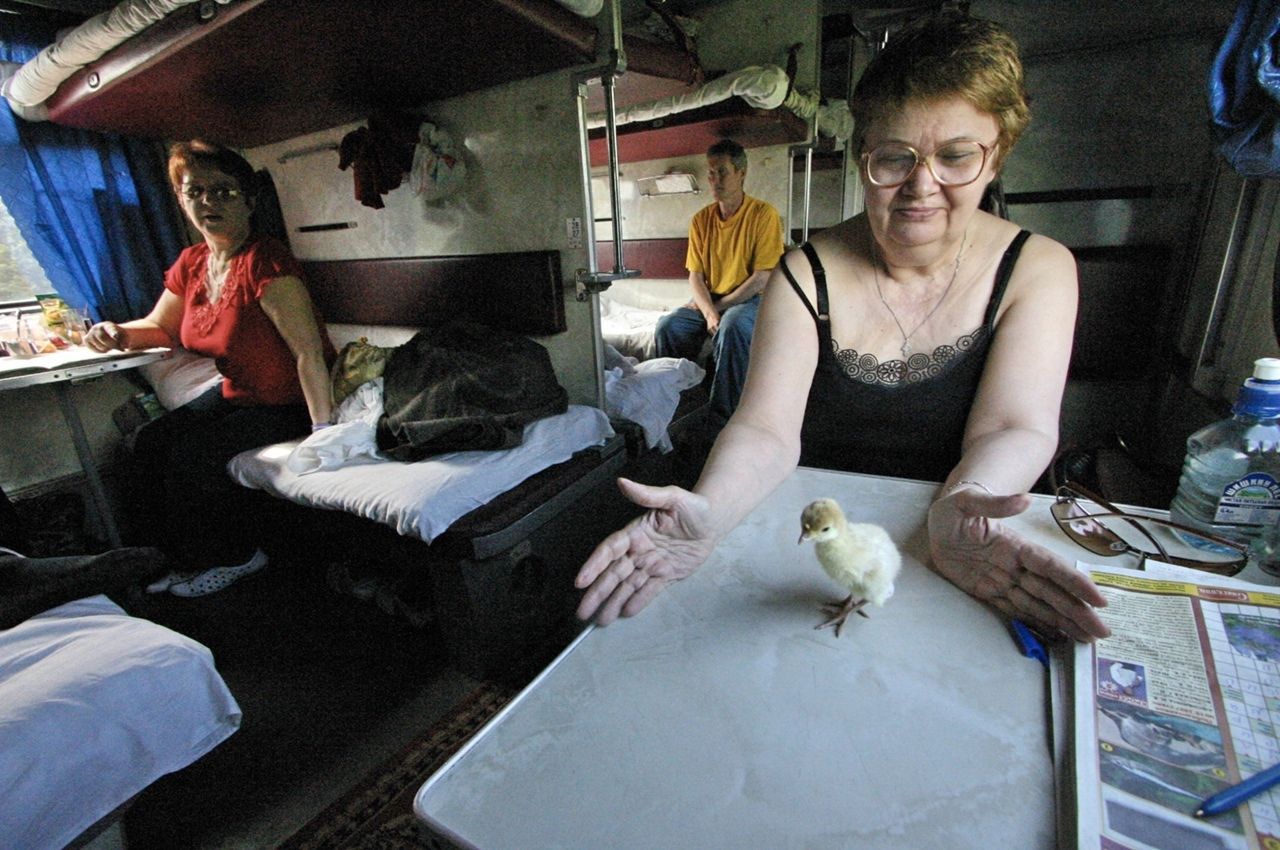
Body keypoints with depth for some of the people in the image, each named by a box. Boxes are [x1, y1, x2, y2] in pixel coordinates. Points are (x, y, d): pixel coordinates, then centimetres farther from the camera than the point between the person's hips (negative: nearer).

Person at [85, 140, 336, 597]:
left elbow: (309, 352, -31)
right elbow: (162, 328, 20)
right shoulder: (191, 263, 4)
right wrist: (118, 334, -3)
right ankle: (182, 555, 19)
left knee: (193, 454, -16)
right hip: (236, 392, 9)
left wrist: (322, 430, -35)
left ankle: (236, 557, 10)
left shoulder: (265, 262, -23)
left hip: (289, 402, -8)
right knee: (150, 441, 2)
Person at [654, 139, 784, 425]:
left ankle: (724, 418, -27)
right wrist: (709, 312, -16)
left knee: (731, 326, -37)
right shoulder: (701, 219, 6)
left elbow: (762, 278, -13)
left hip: (751, 300, -4)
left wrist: (720, 308, -13)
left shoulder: (763, 214, -9)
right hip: (708, 301, 5)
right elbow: (695, 276, 2)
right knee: (667, 326, -20)